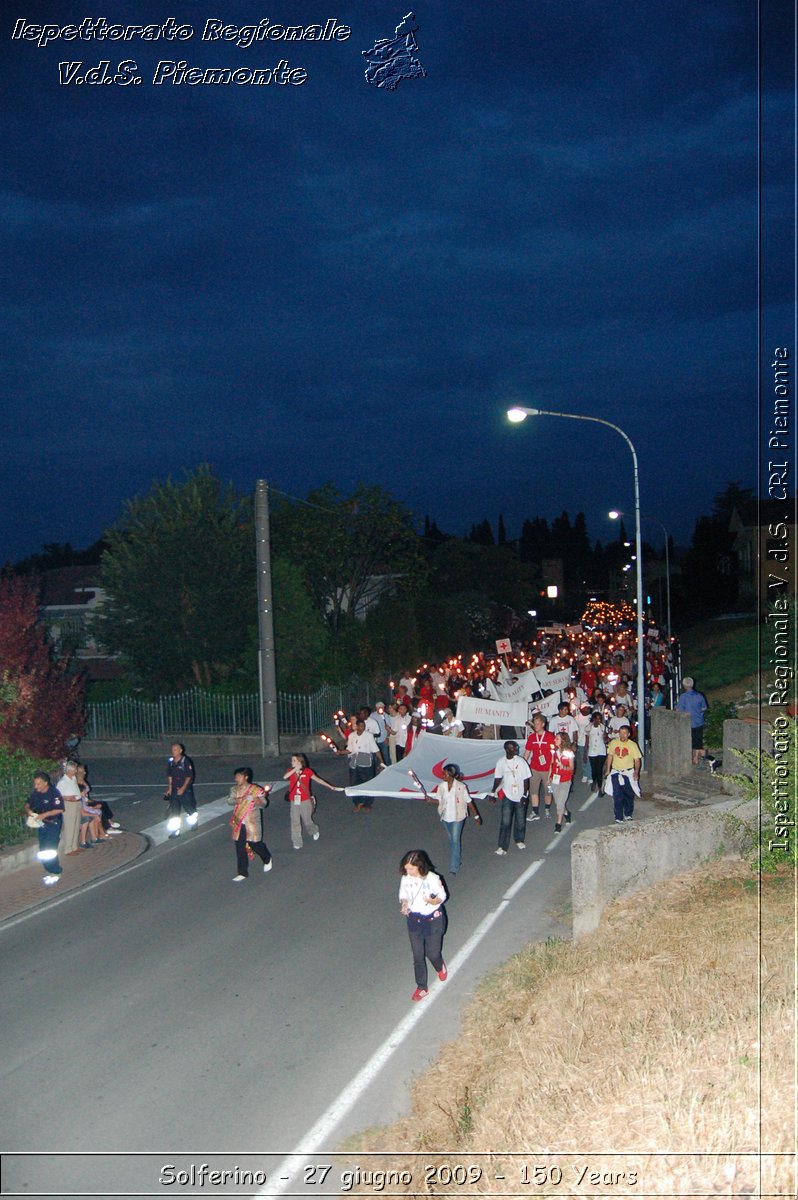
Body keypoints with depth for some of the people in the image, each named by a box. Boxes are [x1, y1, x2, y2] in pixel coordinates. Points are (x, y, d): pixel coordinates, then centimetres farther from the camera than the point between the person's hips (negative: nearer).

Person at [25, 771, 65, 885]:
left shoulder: (54, 793, -21)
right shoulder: (36, 793, -2)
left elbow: (60, 809, -23)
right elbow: (28, 803, 13)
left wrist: (45, 814, -28)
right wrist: (28, 809, -10)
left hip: (53, 823, -7)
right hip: (41, 823, 7)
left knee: (50, 849, -11)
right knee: (43, 850, 11)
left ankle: (55, 873, 1)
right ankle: (50, 870, 23)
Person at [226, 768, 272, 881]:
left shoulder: (256, 789, -8)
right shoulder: (235, 789, 6)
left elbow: (263, 804, -9)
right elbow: (229, 800, -2)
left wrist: (255, 799, -29)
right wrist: (237, 800, -23)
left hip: (252, 823, -4)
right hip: (239, 823, 4)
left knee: (256, 844, 6)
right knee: (240, 848, 3)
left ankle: (267, 860, 38)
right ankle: (242, 873, 12)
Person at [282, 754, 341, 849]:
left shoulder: (307, 771, -7)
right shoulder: (291, 772, -1)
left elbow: (318, 779, 1)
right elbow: (284, 777, -23)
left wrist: (331, 787, 3)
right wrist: (295, 769, -31)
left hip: (305, 801, -2)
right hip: (294, 802, 2)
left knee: (307, 821, 10)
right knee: (295, 822, 3)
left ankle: (314, 832, 43)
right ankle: (297, 843, 14)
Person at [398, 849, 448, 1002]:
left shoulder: (433, 879, -23)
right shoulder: (406, 878, -13)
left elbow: (442, 896, -10)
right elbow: (403, 895, 3)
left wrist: (433, 901, -32)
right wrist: (404, 904, -19)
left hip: (433, 920, -3)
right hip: (414, 920, 3)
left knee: (432, 953, 12)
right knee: (418, 956, 11)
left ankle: (440, 967, 49)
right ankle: (422, 988, 28)